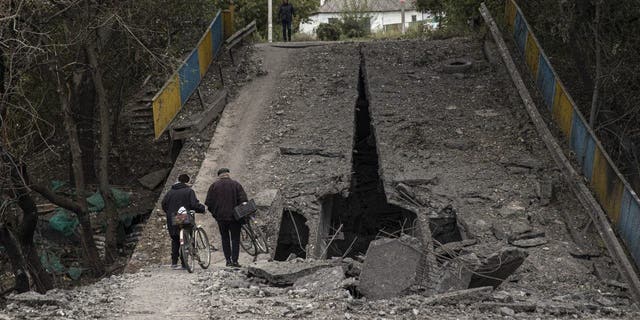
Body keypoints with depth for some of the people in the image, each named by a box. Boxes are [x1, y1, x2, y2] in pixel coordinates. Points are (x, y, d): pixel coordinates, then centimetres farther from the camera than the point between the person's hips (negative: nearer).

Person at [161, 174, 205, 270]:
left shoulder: (170, 191, 9)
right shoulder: (189, 191, -4)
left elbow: (164, 203, 9)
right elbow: (194, 204, -14)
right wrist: (202, 208, 1)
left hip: (172, 221, 4)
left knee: (175, 240, 15)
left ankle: (174, 262, 9)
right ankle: (184, 264, 2)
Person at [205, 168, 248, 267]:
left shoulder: (214, 186, 2)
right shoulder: (236, 184, 1)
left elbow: (209, 203, -1)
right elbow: (243, 200, -6)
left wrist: (214, 212, 10)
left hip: (220, 216, 1)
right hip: (234, 216, -1)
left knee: (225, 238, 12)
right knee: (235, 238, 5)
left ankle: (228, 260, 8)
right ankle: (234, 261, -2)